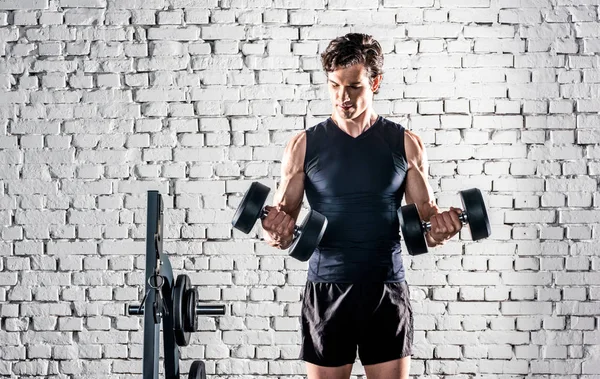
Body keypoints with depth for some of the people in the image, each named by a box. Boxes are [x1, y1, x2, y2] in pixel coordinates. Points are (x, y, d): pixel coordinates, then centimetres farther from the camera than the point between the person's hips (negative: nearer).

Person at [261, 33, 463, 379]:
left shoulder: (406, 144, 2)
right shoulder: (304, 146, 1)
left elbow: (424, 214, 6)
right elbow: (283, 216, 4)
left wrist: (438, 226, -17)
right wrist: (277, 230, -20)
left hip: (387, 289, 0)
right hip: (326, 289, 0)